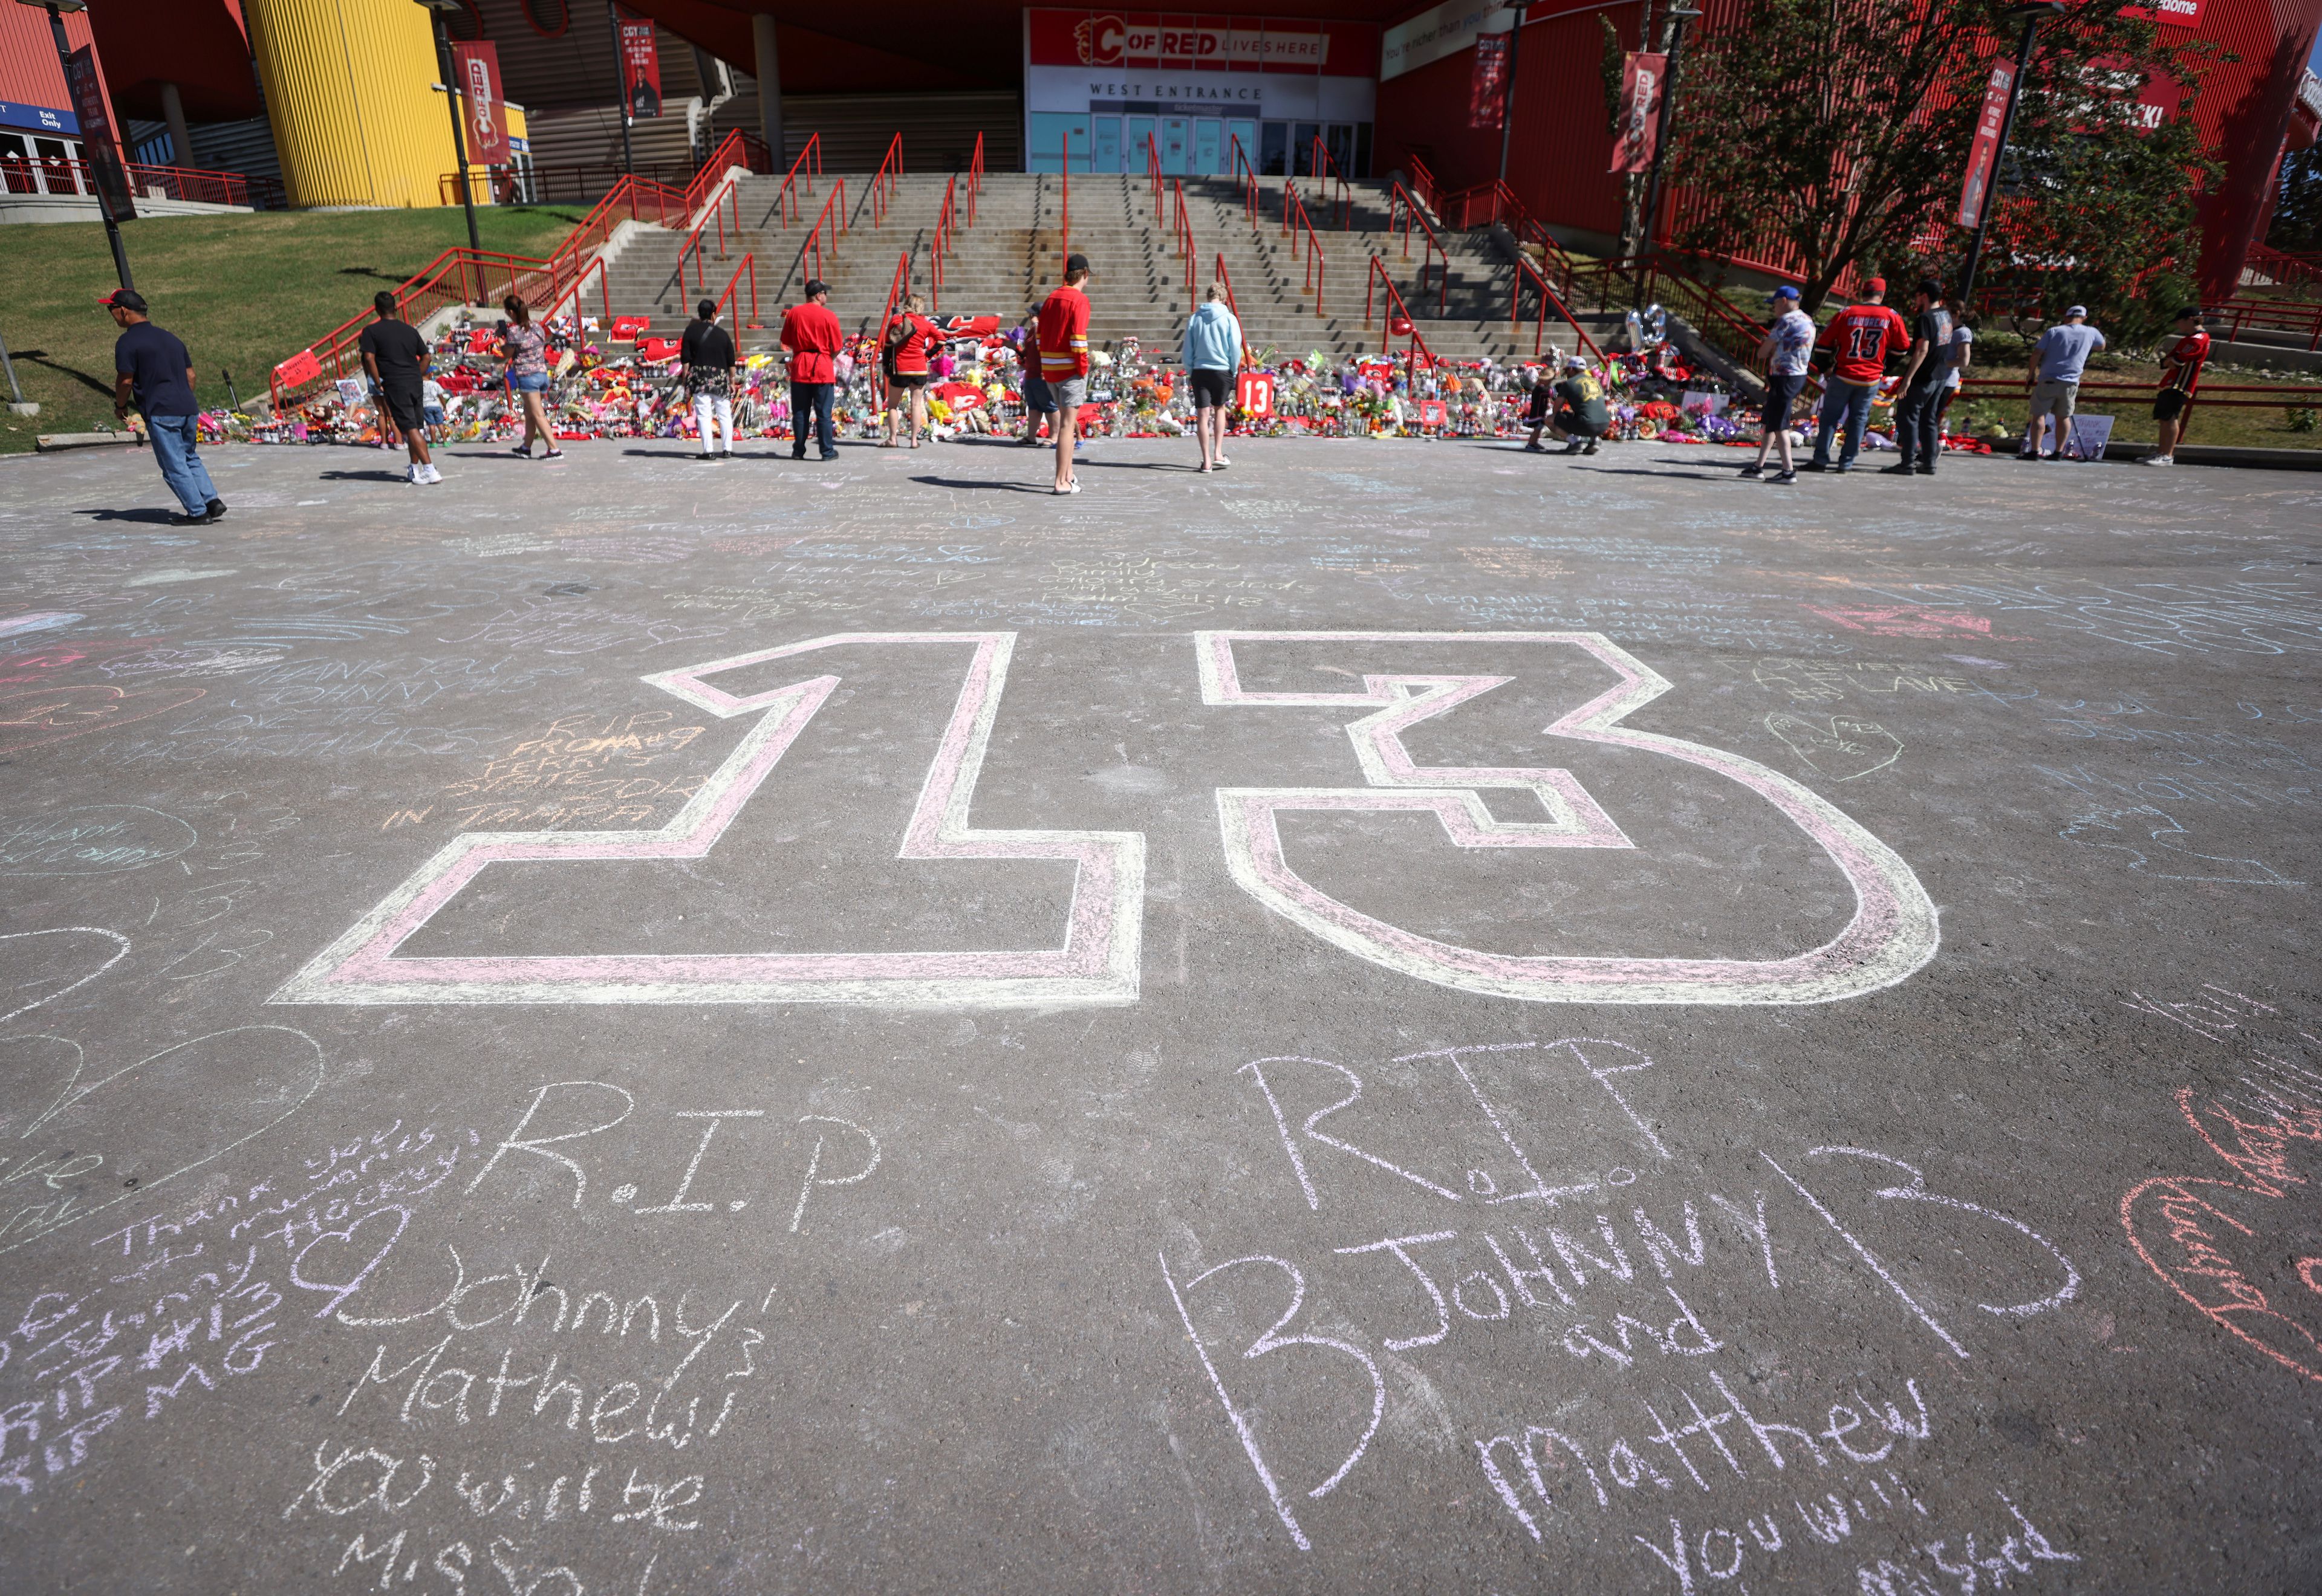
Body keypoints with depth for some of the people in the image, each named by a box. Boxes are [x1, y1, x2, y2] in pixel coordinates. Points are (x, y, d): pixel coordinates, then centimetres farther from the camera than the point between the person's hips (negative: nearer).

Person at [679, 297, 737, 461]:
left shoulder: (691, 331, 1)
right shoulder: (723, 334, 5)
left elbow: (685, 358, -2)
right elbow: (731, 361, 6)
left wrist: (686, 378, 4)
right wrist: (732, 381, 14)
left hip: (699, 376, -1)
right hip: (720, 377, 1)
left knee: (704, 415, -2)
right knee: (725, 414, 9)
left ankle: (708, 451, -8)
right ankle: (728, 450, 8)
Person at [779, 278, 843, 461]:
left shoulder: (793, 313, 3)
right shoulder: (828, 316, -7)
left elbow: (786, 341, 10)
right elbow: (837, 347, -4)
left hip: (799, 368, 3)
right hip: (822, 369, -3)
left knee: (800, 412, 9)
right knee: (823, 413, 1)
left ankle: (798, 451, 11)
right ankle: (828, 451, 2)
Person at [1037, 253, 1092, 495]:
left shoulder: (1051, 298, 12)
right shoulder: (1079, 300, -10)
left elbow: (1041, 336, 13)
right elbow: (1078, 339, -18)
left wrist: (1045, 366, 16)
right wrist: (1083, 369, -12)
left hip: (1050, 368, 8)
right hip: (1071, 370, -8)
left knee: (1066, 420, 20)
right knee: (1068, 424, -6)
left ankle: (1068, 474, 23)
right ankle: (1062, 482, -7)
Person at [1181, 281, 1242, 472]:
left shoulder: (1194, 318, 3)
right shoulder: (1229, 318, -3)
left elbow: (1188, 349, 4)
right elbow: (1236, 349, -4)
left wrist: (1189, 372, 12)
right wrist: (1234, 371, 8)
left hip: (1200, 371, 1)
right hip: (1223, 370, -1)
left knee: (1203, 415, 0)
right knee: (1219, 409, 19)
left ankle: (1207, 460, -2)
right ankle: (1218, 454, 13)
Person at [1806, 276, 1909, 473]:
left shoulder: (1846, 313, -4)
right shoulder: (1892, 317, 0)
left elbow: (1824, 342, 0)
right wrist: (1887, 370, 22)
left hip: (1843, 376, -1)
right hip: (1871, 379, 2)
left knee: (1829, 416, 7)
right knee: (1858, 419, 11)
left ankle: (1821, 459, 3)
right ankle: (1847, 463, 10)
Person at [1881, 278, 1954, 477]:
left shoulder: (1925, 318, -16)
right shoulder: (1945, 315, 11)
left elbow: (1922, 350, -24)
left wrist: (1908, 378, -26)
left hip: (1923, 377, -9)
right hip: (1940, 377, 9)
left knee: (1907, 417, -4)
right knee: (1928, 419, 14)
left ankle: (1908, 464, -8)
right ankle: (1928, 463, 15)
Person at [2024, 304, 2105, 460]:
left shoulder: (2053, 331, -1)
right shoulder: (2091, 333, 7)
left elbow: (2036, 354, -6)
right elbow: (2101, 346, 27)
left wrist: (2032, 373, 5)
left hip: (2048, 380, -2)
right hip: (2070, 383, 3)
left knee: (2039, 415, -1)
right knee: (2064, 417, 11)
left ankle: (2034, 451, -9)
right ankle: (2058, 452, 12)